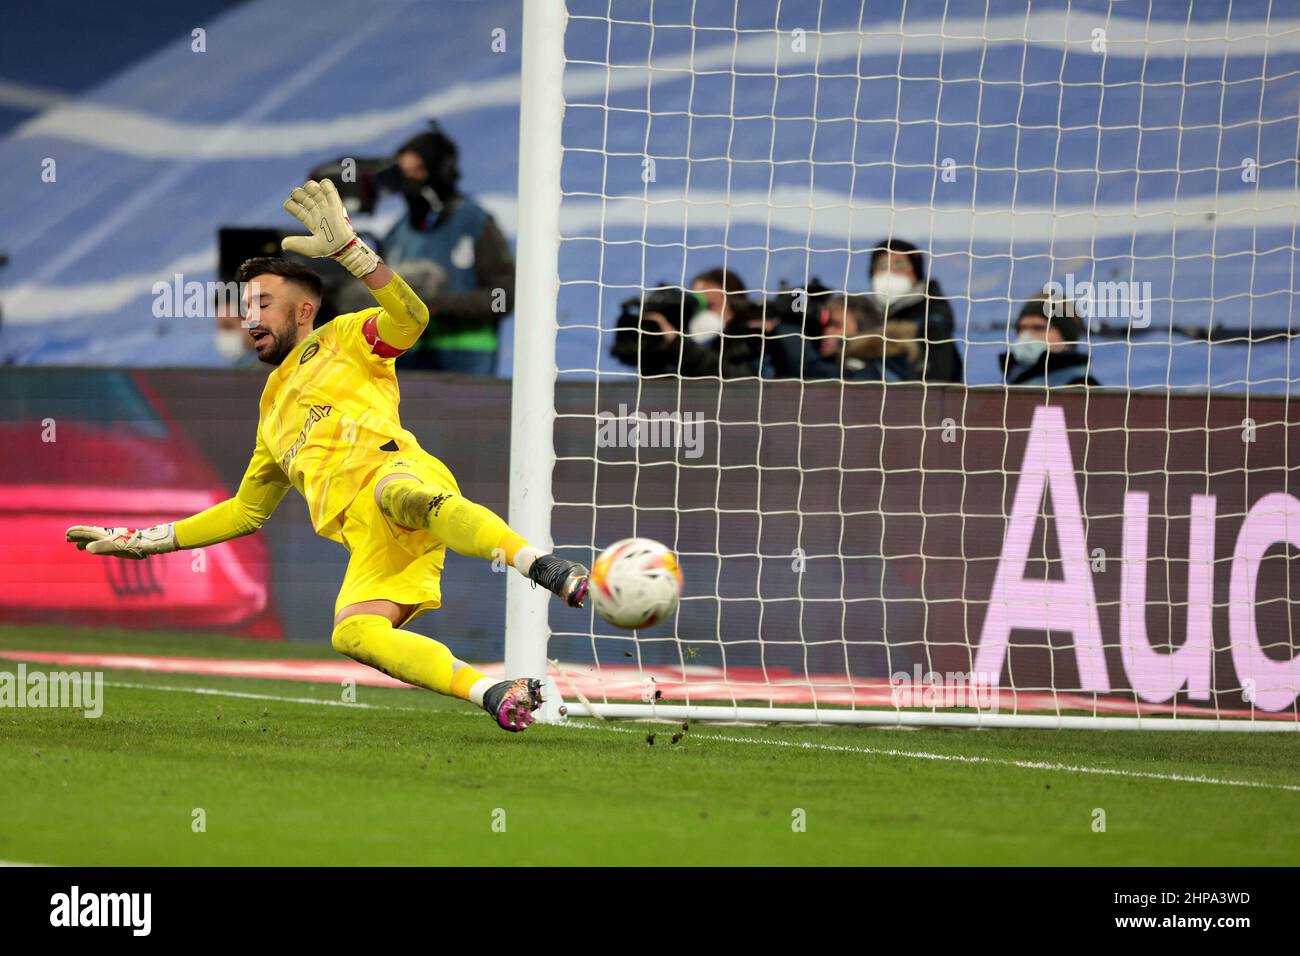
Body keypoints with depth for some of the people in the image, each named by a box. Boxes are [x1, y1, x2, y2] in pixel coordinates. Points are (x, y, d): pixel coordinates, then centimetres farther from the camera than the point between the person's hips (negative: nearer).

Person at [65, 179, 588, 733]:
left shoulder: (340, 340, 19)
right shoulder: (273, 411, 37)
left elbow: (409, 320, -2)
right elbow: (245, 512, 44)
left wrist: (349, 249, -11)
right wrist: (145, 540, 41)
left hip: (392, 468, -5)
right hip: (367, 539, 5)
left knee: (397, 495, -44)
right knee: (352, 634, -28)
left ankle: (549, 571, -54)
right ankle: (493, 695, -37)